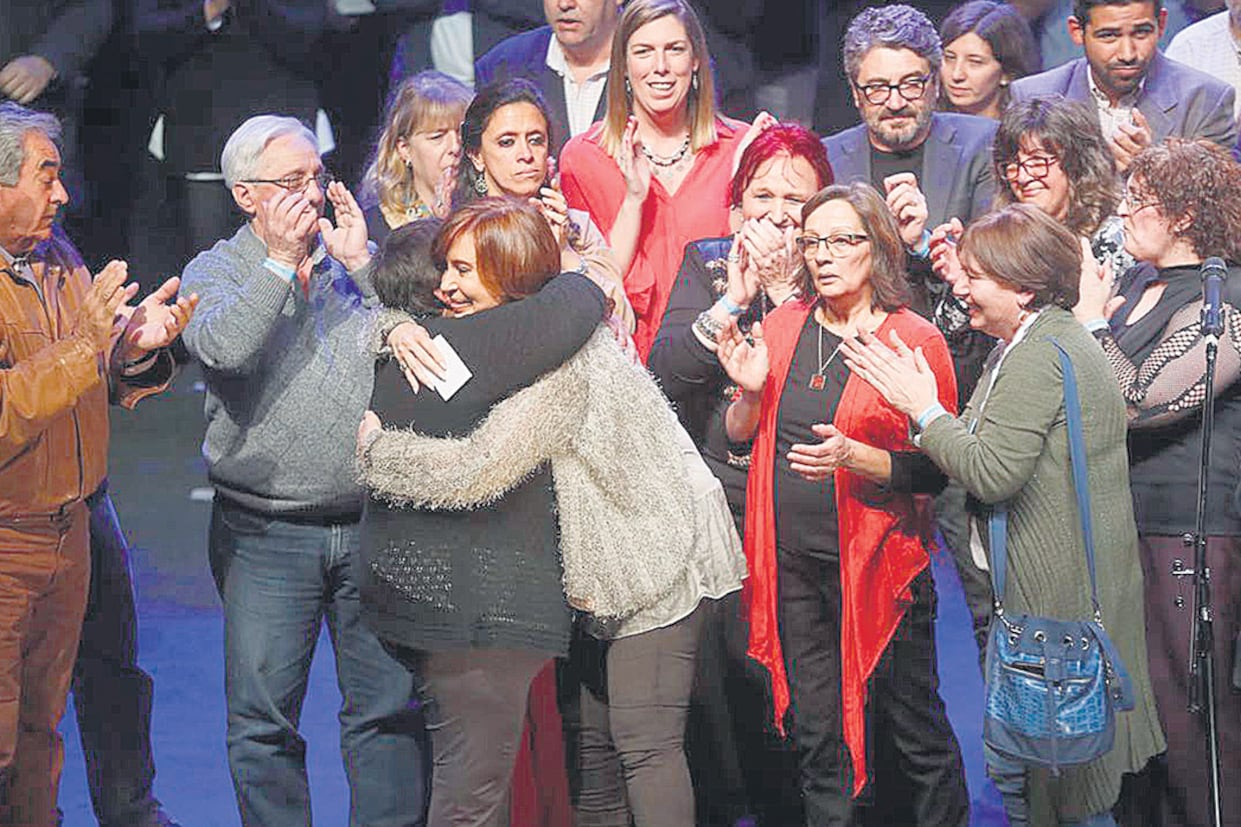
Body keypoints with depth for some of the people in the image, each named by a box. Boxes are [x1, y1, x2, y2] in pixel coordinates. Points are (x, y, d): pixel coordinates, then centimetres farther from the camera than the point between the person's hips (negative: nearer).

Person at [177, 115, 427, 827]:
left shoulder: (363, 260, 9)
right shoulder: (215, 272, 3)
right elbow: (222, 348, -18)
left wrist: (360, 264, -11)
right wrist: (280, 261, -15)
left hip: (372, 523, 2)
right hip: (267, 535, -2)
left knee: (391, 707, 7)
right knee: (264, 720, 2)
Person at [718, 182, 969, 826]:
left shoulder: (915, 340, -7)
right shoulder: (784, 325, 7)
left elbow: (936, 472, -10)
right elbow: (739, 434, 14)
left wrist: (855, 457, -24)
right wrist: (750, 390, -7)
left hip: (877, 560, -4)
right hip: (791, 559, 4)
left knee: (912, 731, 4)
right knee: (815, 734, 12)